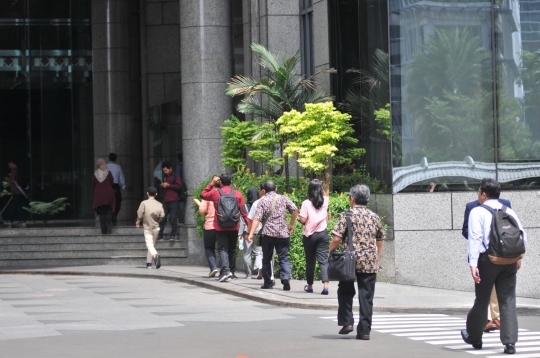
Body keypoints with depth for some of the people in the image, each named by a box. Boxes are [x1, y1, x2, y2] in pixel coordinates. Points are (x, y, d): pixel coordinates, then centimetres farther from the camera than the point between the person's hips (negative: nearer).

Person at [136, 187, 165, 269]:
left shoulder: (144, 203, -5)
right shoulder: (159, 204, 2)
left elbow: (140, 214, -8)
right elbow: (162, 215, -6)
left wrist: (138, 222, 10)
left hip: (147, 227, -3)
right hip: (156, 227, 3)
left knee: (149, 244, -11)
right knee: (152, 244, 15)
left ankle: (155, 255, -40)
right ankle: (149, 263, 19)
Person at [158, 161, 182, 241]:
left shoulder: (176, 176, 1)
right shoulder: (165, 177, 22)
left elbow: (179, 186, -9)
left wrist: (168, 185, -13)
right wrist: (162, 185, 10)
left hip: (173, 201, -6)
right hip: (165, 201, 6)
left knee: (173, 218, -6)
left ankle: (173, 235, -2)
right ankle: (160, 235, 1)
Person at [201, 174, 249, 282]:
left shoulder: (215, 193, -5)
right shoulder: (237, 194, 0)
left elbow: (203, 195, 15)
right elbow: (243, 211, -1)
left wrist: (211, 183, 18)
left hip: (220, 227, -2)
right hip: (234, 227, 2)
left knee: (222, 249, -3)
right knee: (232, 249, 15)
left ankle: (226, 270, -23)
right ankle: (232, 272, 21)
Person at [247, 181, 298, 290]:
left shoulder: (262, 200, 1)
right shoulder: (283, 198, 8)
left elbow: (257, 218, -8)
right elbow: (295, 210, -2)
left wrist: (251, 233, -13)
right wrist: (291, 224, 10)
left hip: (268, 233, -1)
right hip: (283, 233, 1)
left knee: (267, 259, 12)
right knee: (284, 258, 2)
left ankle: (268, 283, 14)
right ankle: (286, 277, -21)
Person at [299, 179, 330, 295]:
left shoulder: (306, 203, -10)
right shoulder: (325, 201, 2)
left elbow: (303, 220, -12)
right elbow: (325, 195, 27)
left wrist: (299, 219, 8)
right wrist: (319, 185, 18)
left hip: (310, 235, -2)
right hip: (322, 233, 2)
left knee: (310, 261, 11)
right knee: (323, 260, -3)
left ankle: (310, 286, 23)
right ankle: (325, 285, -20)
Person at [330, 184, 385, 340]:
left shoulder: (347, 215, -5)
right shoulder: (374, 217, 8)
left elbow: (337, 239, -11)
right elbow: (379, 242, 14)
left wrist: (329, 253, 4)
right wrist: (376, 260, 23)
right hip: (370, 263, 3)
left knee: (346, 292, 16)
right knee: (366, 296, 4)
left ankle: (346, 322, 7)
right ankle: (364, 330, 3)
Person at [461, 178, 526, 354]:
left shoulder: (478, 212, -2)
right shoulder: (509, 211, 11)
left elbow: (475, 238, -12)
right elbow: (522, 235, 6)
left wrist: (473, 264, -16)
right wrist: (518, 257, 18)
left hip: (488, 259, -3)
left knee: (482, 300, 11)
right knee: (508, 301, 3)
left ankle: (474, 337, 27)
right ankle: (510, 343, -5)